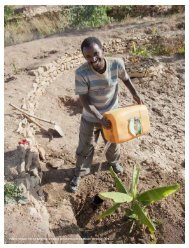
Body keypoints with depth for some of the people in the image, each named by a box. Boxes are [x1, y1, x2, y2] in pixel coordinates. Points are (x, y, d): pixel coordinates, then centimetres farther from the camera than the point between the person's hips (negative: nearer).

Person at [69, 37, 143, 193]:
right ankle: (80, 173, 40)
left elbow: (125, 79, 1)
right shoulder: (81, 73, -28)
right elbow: (84, 100, -23)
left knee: (114, 141, 25)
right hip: (91, 117, -2)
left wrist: (135, 95, -7)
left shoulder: (117, 64, -21)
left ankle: (113, 161, 58)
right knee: (85, 147, 12)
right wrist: (100, 118, -31)